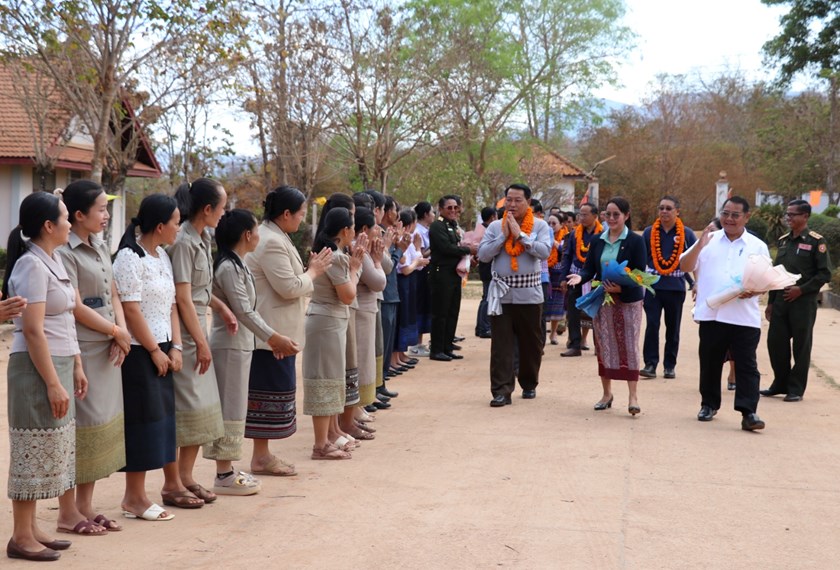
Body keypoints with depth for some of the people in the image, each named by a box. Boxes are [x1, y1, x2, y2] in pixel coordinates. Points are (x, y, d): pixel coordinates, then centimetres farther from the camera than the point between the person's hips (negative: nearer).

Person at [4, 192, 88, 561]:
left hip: (59, 363, 9)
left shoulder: (54, 260, 12)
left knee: (53, 450, 12)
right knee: (34, 451, -3)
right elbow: (33, 330, -20)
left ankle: (31, 529, 21)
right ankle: (21, 538, 6)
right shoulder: (32, 265, -15)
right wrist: (53, 383, -20)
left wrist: (76, 367, 16)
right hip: (37, 367, -9)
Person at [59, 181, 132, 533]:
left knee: (105, 422, 10)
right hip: (83, 350, -8)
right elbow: (76, 308, -16)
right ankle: (70, 510, 6)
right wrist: (117, 332, -6)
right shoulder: (66, 252, -13)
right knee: (85, 425, -5)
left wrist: (121, 333, -2)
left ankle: (86, 505, 19)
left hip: (109, 348, 8)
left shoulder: (100, 247, 13)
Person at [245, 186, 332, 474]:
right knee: (270, 391, -4)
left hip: (273, 331, 11)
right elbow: (290, 288, -20)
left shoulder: (272, 237, 15)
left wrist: (309, 269, 10)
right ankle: (261, 458, 4)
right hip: (271, 332, -11)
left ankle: (263, 454, 19)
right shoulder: (272, 242, -19)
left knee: (269, 390, 13)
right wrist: (313, 271, -5)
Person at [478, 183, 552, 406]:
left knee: (531, 343, 11)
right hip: (501, 293, 0)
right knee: (500, 344, -5)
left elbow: (544, 252, -14)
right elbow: (483, 255, -2)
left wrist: (520, 234, -15)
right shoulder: (495, 227, 6)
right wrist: (504, 235, -9)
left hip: (529, 293, 0)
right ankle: (501, 390, -5)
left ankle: (529, 385, 29)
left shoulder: (540, 226, 1)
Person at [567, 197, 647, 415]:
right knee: (604, 346, 8)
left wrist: (621, 288, -25)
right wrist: (580, 277, -18)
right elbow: (589, 269, 5)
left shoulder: (635, 241, -5)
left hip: (628, 301, -4)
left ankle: (633, 396, -2)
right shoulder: (597, 241, 7)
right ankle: (606, 393, 21)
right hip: (602, 300, 4)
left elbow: (640, 274, -10)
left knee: (629, 346, -5)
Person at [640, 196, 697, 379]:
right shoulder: (649, 232, 2)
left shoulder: (686, 234, -1)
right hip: (652, 286, 0)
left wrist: (694, 282, -3)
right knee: (652, 325, -9)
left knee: (673, 328, 9)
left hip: (676, 287, 0)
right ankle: (650, 364, -5)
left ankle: (670, 366, 17)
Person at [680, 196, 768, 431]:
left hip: (745, 318, -2)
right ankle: (709, 405, 26)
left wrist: (753, 291, -14)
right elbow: (684, 267, 4)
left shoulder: (757, 246, 8)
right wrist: (699, 245, -11)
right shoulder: (709, 240, 9)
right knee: (709, 363, 11)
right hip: (711, 315, 2)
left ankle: (748, 412, -7)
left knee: (746, 365, -5)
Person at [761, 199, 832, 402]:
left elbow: (825, 273, -9)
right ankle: (780, 384, 21)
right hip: (780, 300, 6)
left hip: (803, 302, -6)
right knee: (775, 342, 6)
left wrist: (801, 289, -16)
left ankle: (796, 389, 9)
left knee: (801, 347, 1)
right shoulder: (783, 240, 13)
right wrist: (771, 302, 16)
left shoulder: (816, 241, -6)